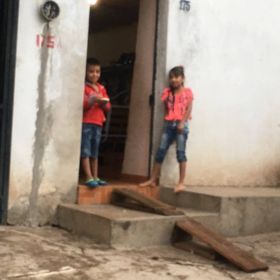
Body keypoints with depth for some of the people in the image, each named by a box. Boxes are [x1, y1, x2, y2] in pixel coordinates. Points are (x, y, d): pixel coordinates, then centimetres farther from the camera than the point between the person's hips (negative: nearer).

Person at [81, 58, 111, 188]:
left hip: (98, 124, 6)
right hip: (85, 123, -6)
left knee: (95, 152, 10)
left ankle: (95, 177, 14)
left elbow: (108, 107, 16)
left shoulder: (101, 88, 16)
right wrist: (91, 100, -25)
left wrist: (104, 103, -6)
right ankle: (89, 178, -9)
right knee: (85, 151, -8)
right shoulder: (83, 87, -3)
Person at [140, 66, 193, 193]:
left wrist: (182, 122, -14)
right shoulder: (167, 92, 15)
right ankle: (153, 180, 7)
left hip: (181, 124, -4)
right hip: (169, 123, 5)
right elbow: (166, 107, 11)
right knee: (161, 151, 2)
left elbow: (189, 108, -6)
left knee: (180, 152, -7)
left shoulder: (187, 91, 2)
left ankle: (181, 183, -5)